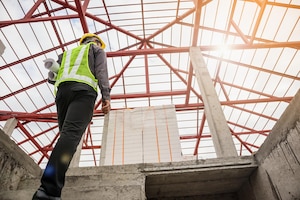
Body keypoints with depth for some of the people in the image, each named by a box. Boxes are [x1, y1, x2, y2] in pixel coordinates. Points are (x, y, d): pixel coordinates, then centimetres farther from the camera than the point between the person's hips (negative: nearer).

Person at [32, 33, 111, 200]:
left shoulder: (67, 52, 38)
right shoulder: (97, 49, 25)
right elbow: (101, 71, 3)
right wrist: (106, 96, -7)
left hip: (62, 91, 6)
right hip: (83, 89, -5)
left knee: (66, 134, 8)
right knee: (72, 133, -21)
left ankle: (49, 186, -1)